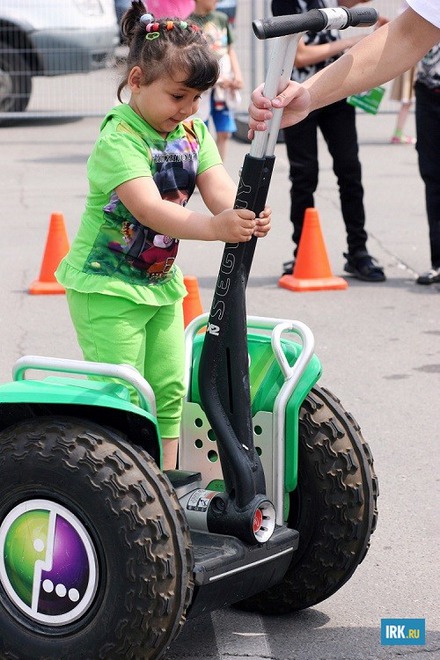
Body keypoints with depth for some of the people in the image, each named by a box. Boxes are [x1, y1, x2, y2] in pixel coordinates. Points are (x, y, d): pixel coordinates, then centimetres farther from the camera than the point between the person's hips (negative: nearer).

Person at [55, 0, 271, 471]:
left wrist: (246, 216, -33)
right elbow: (149, 208, -35)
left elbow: (218, 189, -9)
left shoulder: (193, 131, 3)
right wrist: (213, 227, -50)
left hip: (161, 282, 8)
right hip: (106, 287, -8)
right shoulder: (118, 138, -21)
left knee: (170, 391, 11)